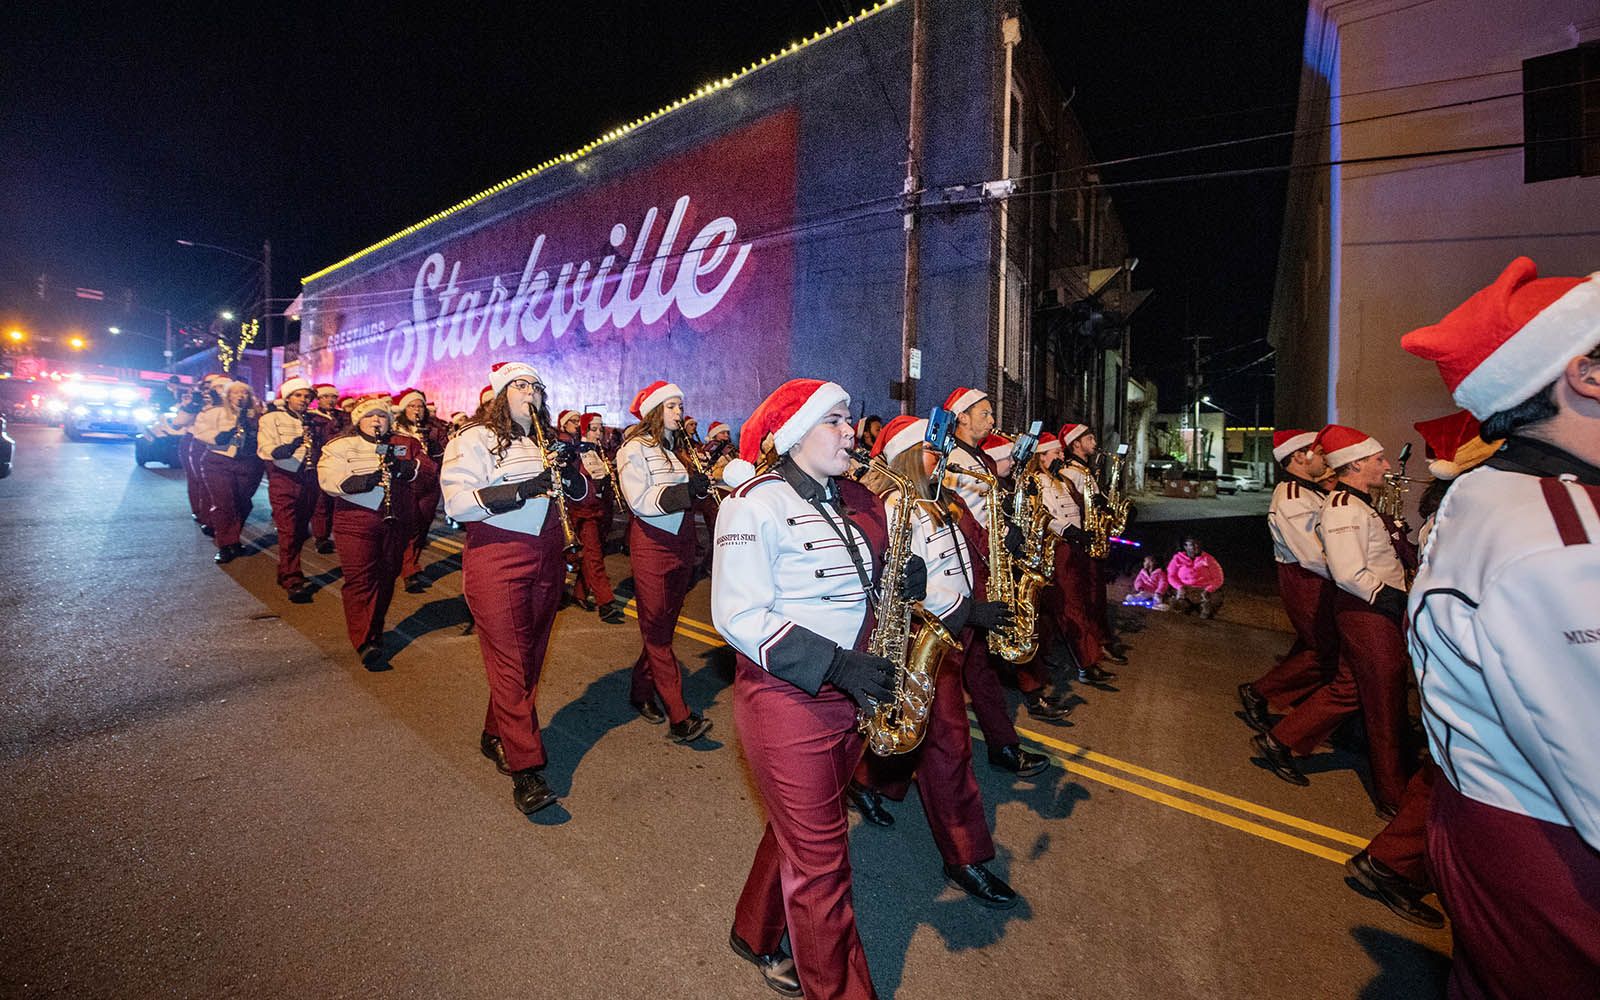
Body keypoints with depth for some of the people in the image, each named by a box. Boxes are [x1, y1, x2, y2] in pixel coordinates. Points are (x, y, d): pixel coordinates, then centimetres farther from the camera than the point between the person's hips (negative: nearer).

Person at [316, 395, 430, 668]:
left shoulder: (406, 444, 13)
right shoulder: (341, 445, 5)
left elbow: (429, 469, 2)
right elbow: (328, 479, -9)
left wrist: (403, 466, -18)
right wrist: (365, 480, -25)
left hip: (396, 520, 3)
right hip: (356, 520, -3)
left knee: (387, 577, 11)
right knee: (360, 579, -8)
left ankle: (376, 631, 27)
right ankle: (365, 643, -9)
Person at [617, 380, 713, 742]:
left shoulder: (680, 446, 14)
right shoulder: (635, 449, -8)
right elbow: (640, 502, -18)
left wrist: (702, 483, -6)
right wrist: (685, 489, -26)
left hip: (682, 541, 7)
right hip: (652, 544, -7)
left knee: (666, 624, 13)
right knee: (657, 630, -3)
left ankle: (641, 691, 30)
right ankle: (679, 718, -3)